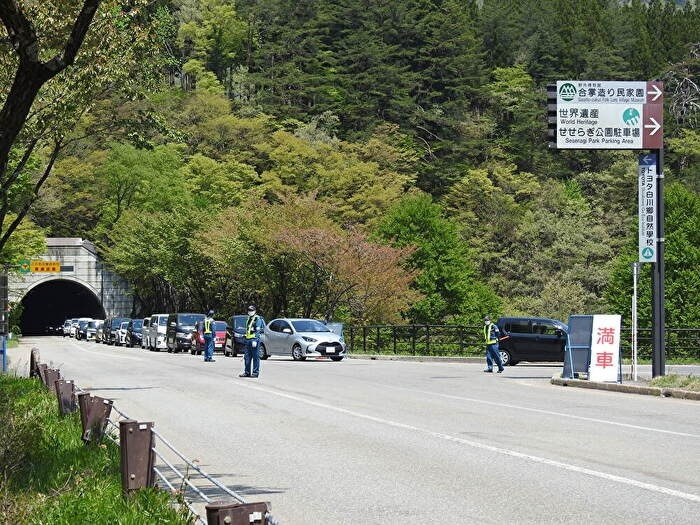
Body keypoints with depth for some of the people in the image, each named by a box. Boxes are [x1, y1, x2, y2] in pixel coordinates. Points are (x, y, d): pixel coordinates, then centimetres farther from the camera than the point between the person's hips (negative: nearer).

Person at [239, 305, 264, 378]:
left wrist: (255, 340, -21)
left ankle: (255, 372, -3)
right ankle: (247, 372, 15)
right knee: (247, 357, 9)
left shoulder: (258, 319, -6)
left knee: (255, 357, -4)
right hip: (247, 340, 9)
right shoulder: (248, 319, 20)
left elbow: (258, 330, -14)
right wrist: (245, 339, 23)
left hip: (254, 340, -9)